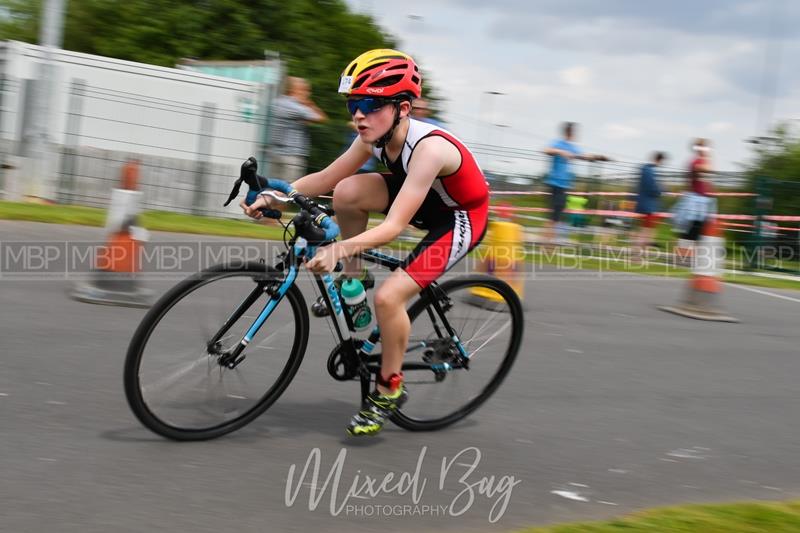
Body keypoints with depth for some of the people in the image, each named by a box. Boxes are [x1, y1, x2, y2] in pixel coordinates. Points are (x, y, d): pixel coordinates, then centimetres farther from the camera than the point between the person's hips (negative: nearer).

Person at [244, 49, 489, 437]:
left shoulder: (427, 148, -35)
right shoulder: (375, 137, -12)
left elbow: (394, 226, -40)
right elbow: (326, 178, -5)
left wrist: (339, 248, -54)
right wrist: (276, 195, -21)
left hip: (461, 218, -7)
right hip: (425, 200, 7)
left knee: (389, 296, -22)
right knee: (348, 192, -18)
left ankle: (390, 389, 1)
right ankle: (353, 278, 4)